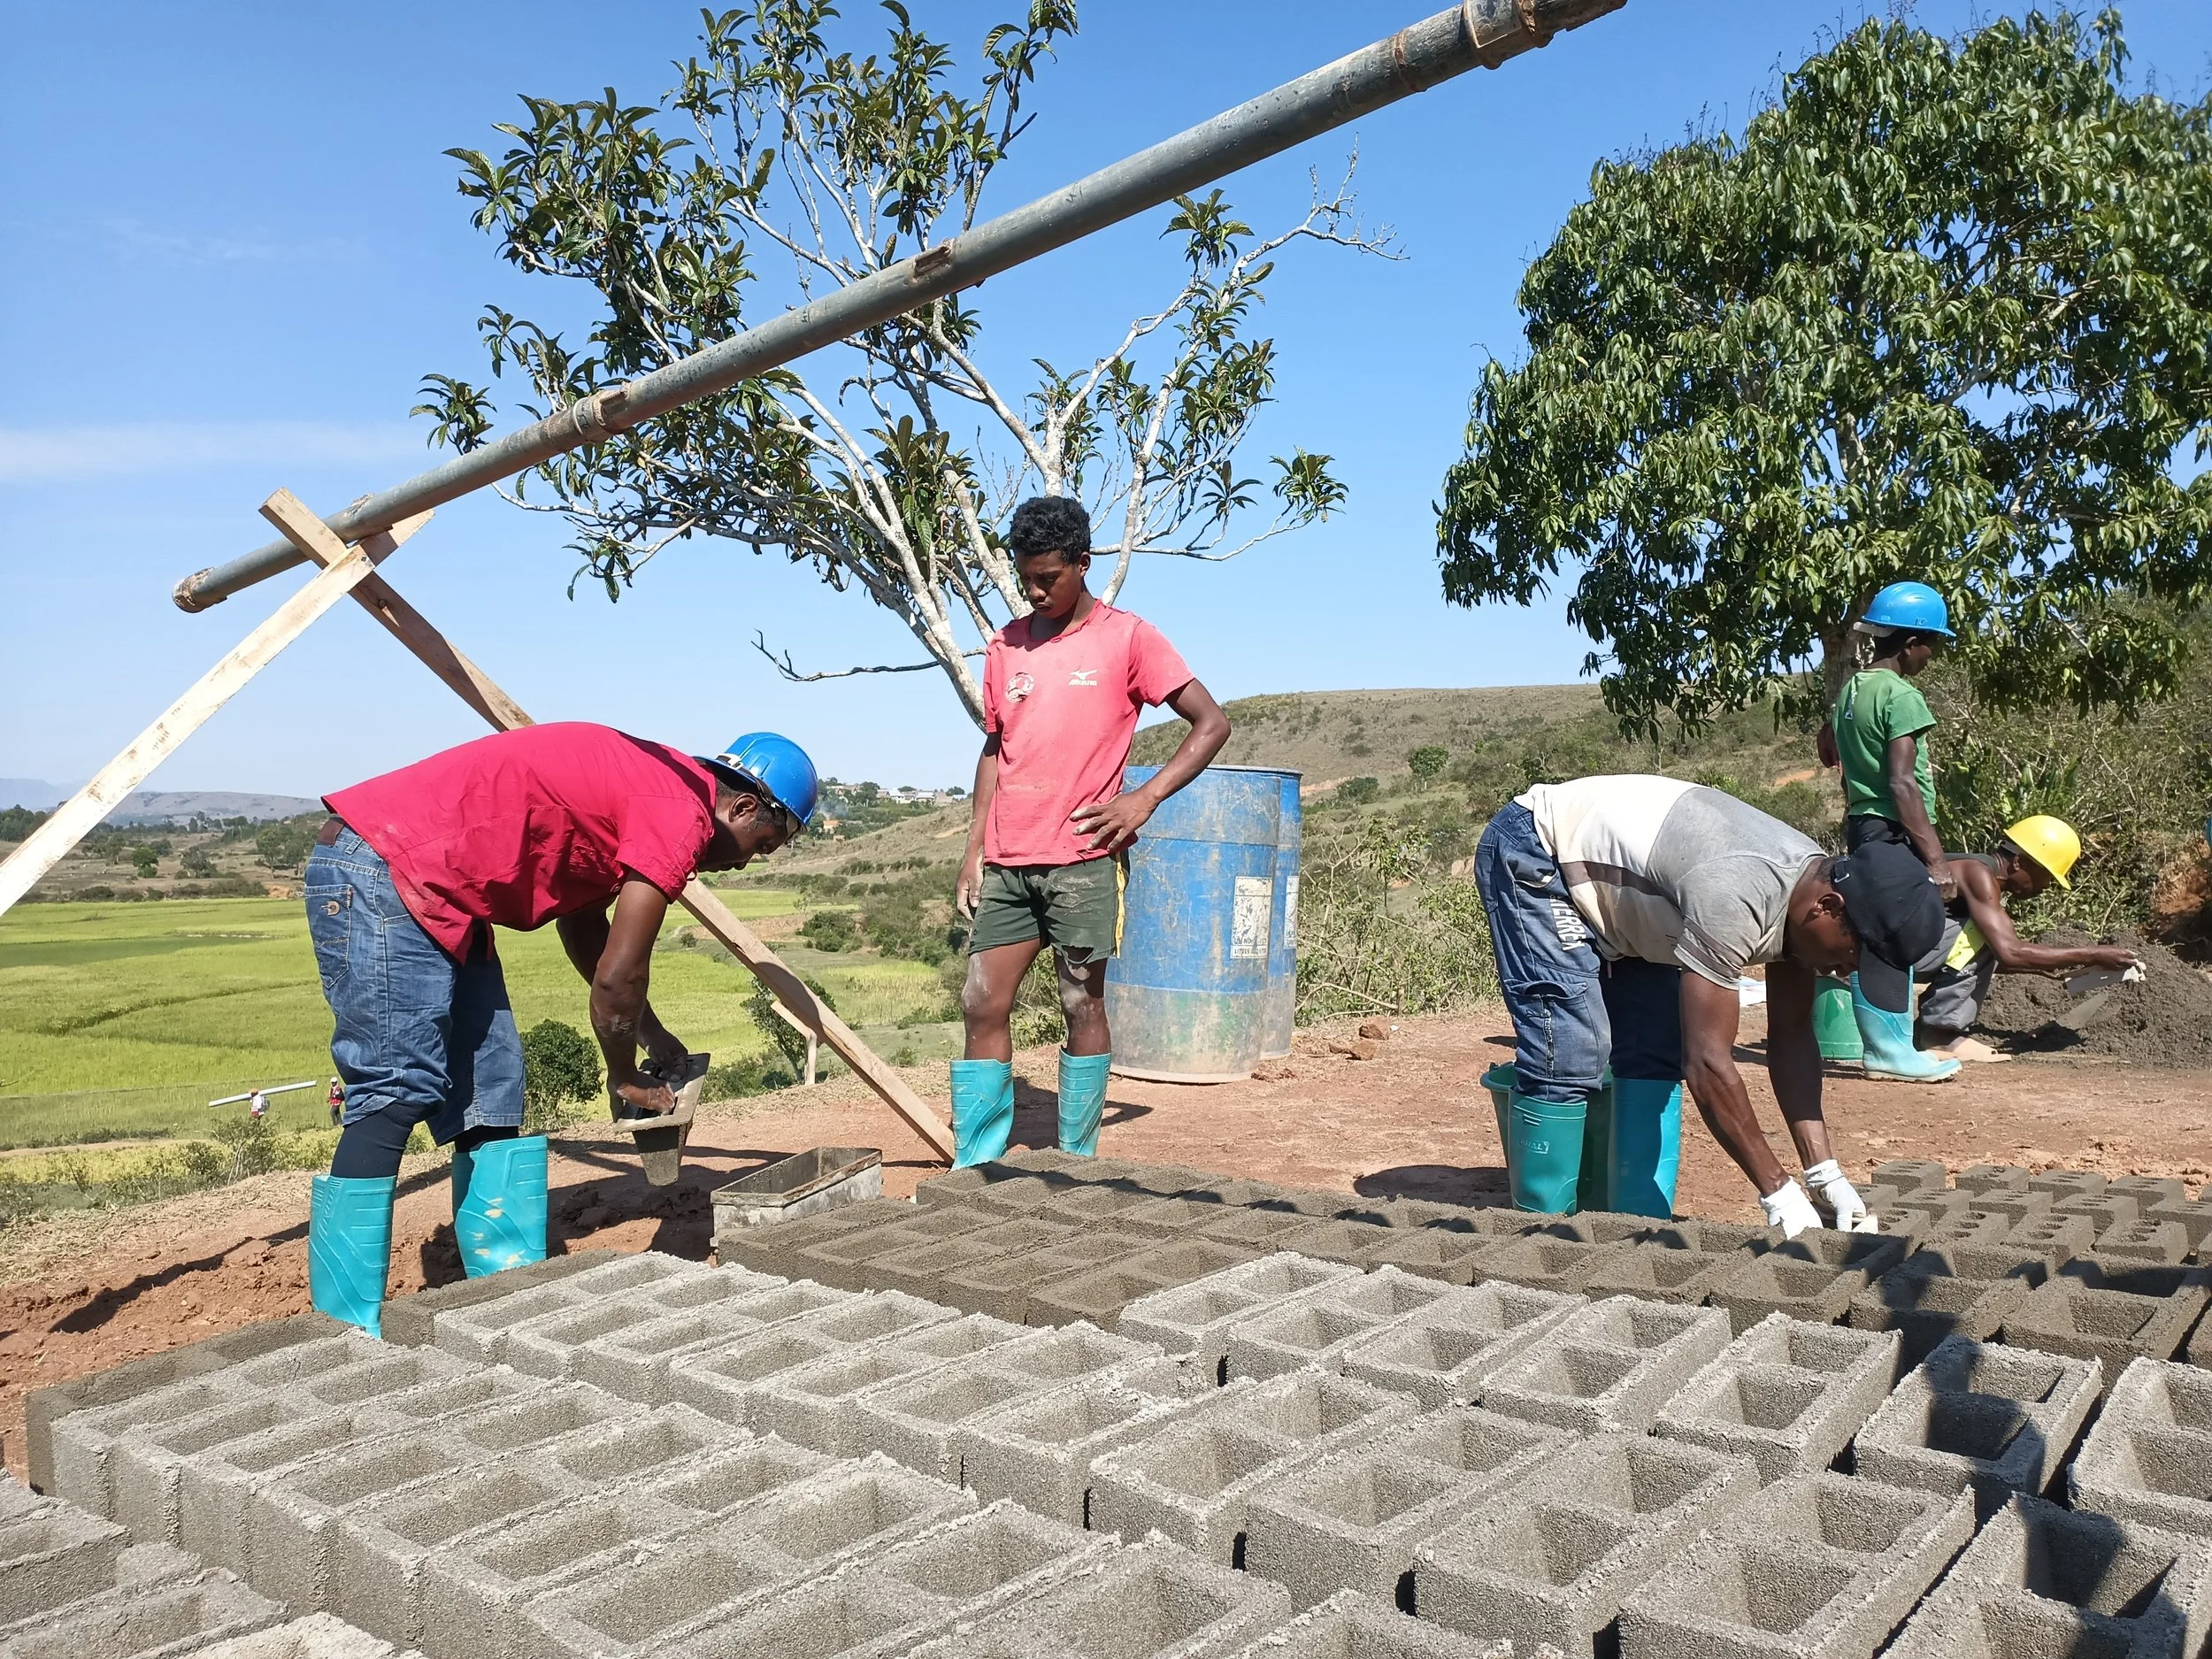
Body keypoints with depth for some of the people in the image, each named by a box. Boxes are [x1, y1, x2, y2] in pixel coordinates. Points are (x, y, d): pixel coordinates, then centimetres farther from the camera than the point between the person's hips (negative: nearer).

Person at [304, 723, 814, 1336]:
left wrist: (653, 1037, 21)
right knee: (400, 1090, -14)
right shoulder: (682, 813, -15)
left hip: (436, 892, 10)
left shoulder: (648, 786, 15)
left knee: (488, 1097, 8)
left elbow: (583, 922, 23)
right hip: (382, 869, -10)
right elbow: (616, 977, -15)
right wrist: (625, 1079, 2)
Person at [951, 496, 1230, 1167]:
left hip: (1082, 859, -5)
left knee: (1083, 1006, 3)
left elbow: (1212, 724, -1)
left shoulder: (1127, 638, -1)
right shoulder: (1006, 645, 13)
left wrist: (1145, 797, -11)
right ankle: (974, 1168, 10)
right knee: (981, 1005, 2)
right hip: (1007, 863, 5)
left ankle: (1076, 1163, 14)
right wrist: (973, 850, 11)